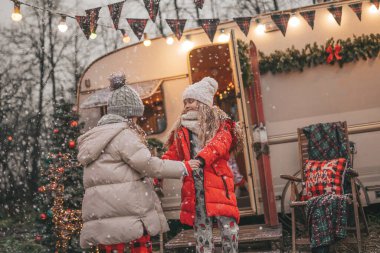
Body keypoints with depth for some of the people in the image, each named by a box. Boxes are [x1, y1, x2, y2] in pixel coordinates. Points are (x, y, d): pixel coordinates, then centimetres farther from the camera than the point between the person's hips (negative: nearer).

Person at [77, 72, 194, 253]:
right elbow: (147, 164, -12)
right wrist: (184, 168, -4)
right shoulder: (123, 134, -6)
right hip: (127, 208, -7)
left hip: (101, 212, 8)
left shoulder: (95, 136, 21)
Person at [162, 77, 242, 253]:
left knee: (229, 228, -6)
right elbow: (171, 155, 13)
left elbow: (221, 143, -15)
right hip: (193, 188, 3)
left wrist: (202, 158, -33)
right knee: (201, 232, 6)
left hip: (217, 184, -3)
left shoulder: (219, 123, 5)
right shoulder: (181, 130, 16)